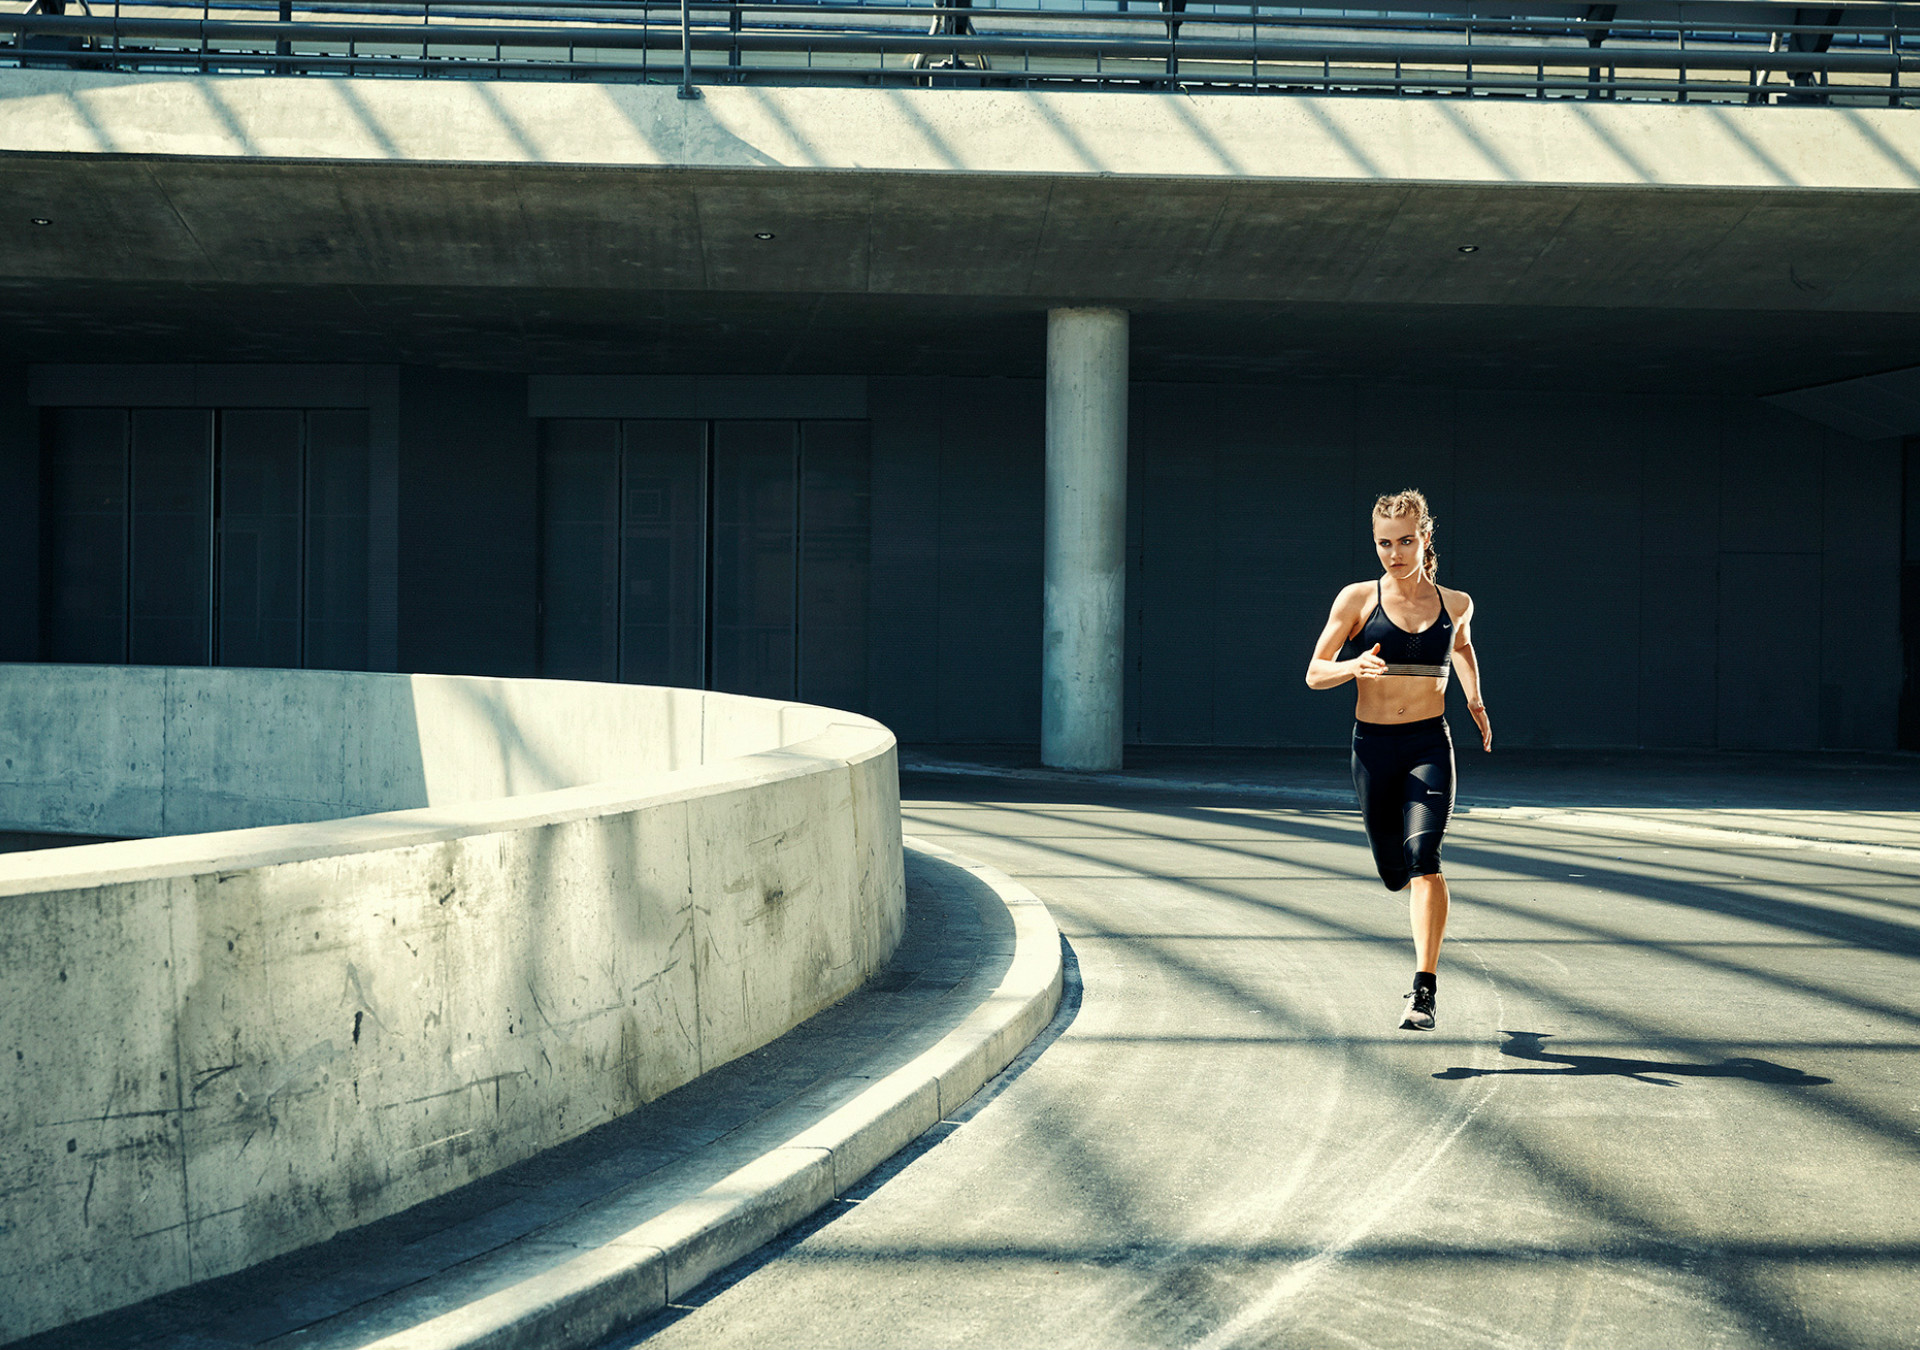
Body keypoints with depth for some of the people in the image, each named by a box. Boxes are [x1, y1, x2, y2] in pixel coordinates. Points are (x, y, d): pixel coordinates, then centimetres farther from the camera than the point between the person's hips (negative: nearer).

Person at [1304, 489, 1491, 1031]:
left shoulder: (1456, 604, 5)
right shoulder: (1358, 599, 0)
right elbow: (1314, 673, 1)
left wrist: (1474, 700, 14)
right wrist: (1354, 666, -19)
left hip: (1429, 746, -1)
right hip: (1373, 746, 1)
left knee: (1422, 854, -22)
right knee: (1394, 872, 10)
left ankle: (1425, 991, -25)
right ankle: (1429, 912, 48)